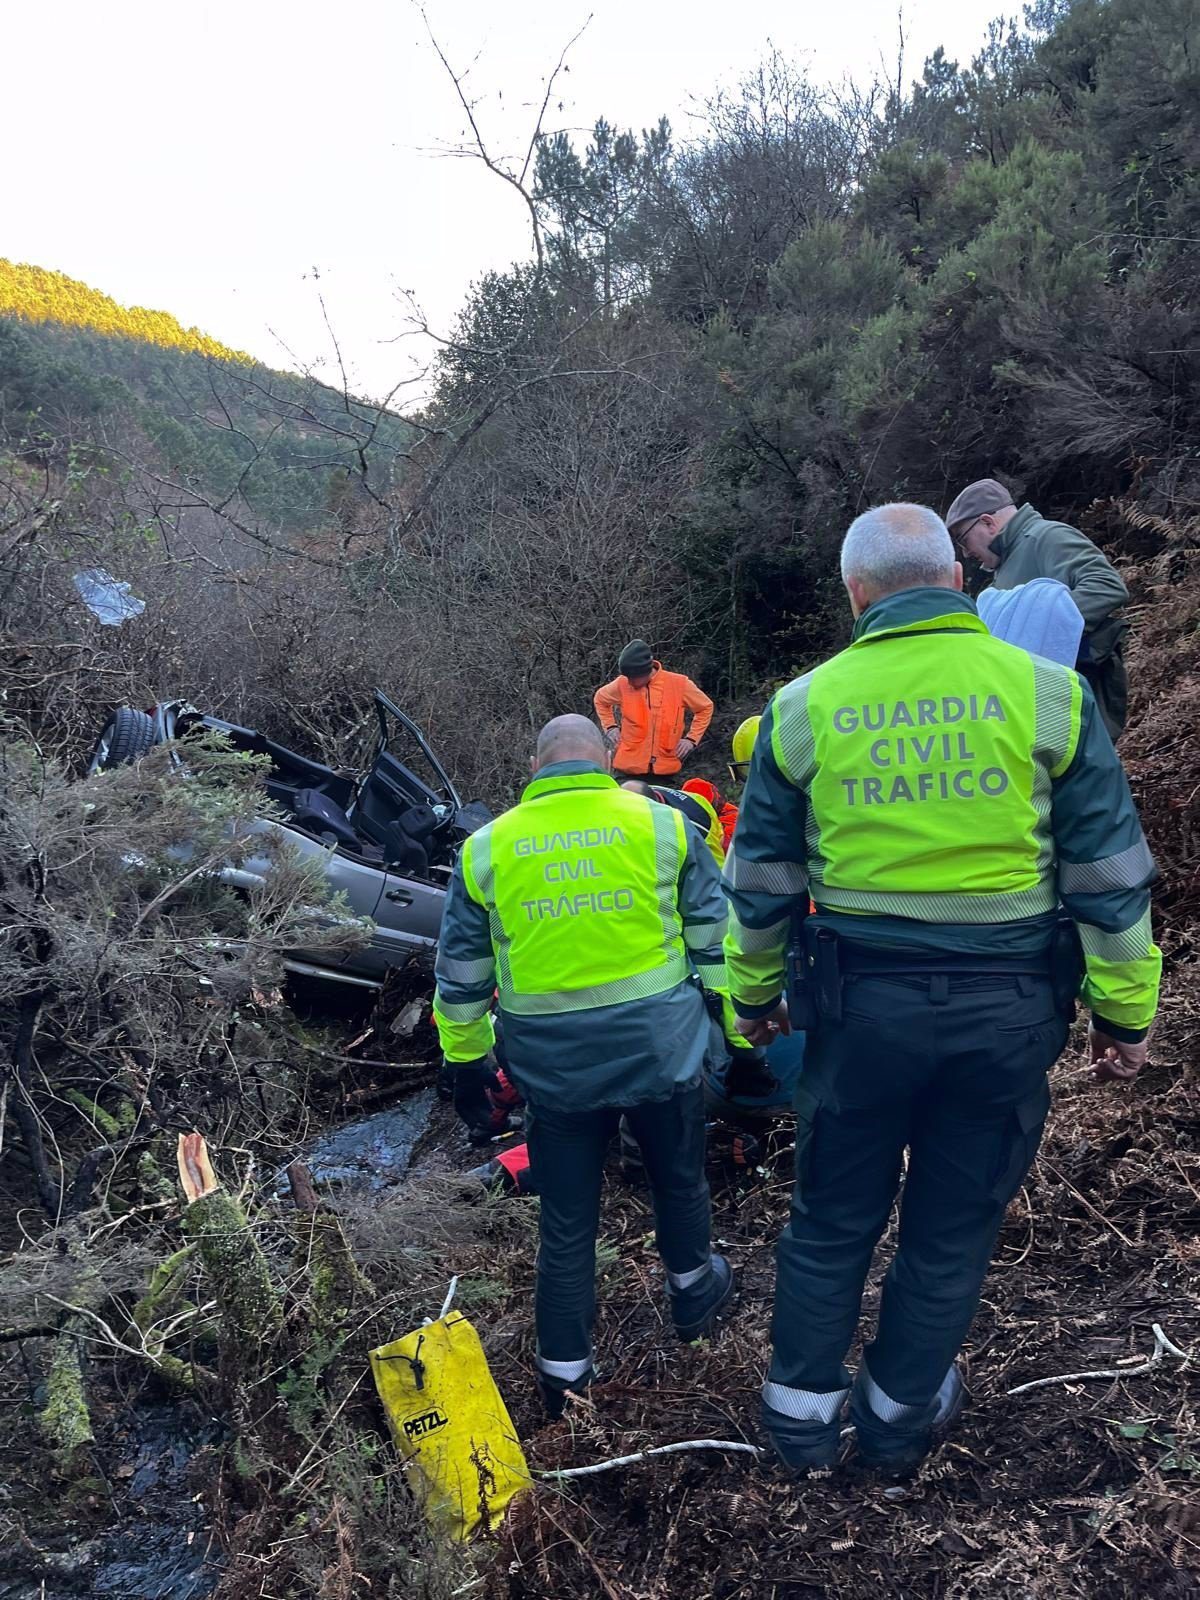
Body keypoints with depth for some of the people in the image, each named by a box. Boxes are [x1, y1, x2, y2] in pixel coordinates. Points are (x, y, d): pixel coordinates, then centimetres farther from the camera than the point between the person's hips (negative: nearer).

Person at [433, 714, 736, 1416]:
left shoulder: (487, 848, 2)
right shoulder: (663, 824, -2)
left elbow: (461, 976, 7)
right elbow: (716, 938, 3)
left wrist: (467, 1063, 16)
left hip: (551, 1063, 1)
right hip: (661, 1045, 0)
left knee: (567, 1220, 15)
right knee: (680, 1180, 25)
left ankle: (564, 1369, 26)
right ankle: (693, 1293, 47)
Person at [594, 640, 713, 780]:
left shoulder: (679, 684, -6)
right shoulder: (622, 684, -4)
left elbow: (705, 707, 9)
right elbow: (600, 699, 18)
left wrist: (691, 738, 0)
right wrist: (610, 726, 5)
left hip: (665, 770, 0)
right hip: (628, 769, 0)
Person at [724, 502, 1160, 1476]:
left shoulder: (804, 706, -3)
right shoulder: (1046, 691, -5)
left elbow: (761, 877, 4)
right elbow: (1111, 874, -2)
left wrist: (755, 993, 17)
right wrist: (1126, 1010, 8)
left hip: (862, 1001, 0)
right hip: (1007, 1004, 0)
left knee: (833, 1216, 19)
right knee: (954, 1227, 18)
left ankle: (803, 1410, 34)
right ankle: (900, 1416, 36)